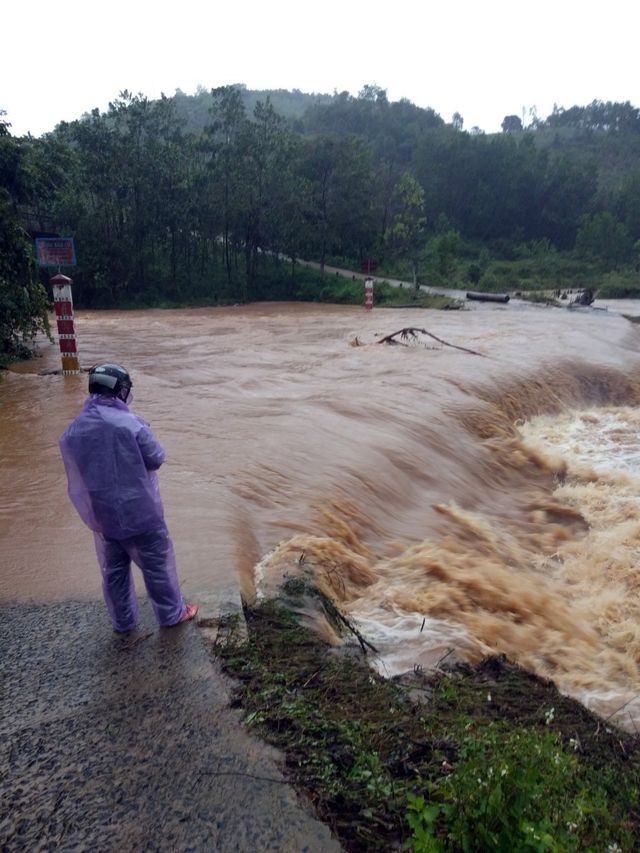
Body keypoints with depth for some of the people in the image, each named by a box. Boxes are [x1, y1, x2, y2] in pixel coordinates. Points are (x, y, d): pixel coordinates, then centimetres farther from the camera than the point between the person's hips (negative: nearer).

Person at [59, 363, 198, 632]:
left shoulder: (72, 432, -2)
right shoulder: (130, 423, -20)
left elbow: (76, 474, 6)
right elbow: (156, 458, -11)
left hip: (102, 516, 5)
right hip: (140, 512, -5)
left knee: (113, 570, 20)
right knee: (157, 565, 12)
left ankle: (123, 621, 35)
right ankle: (172, 613, 27)